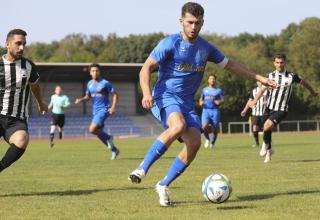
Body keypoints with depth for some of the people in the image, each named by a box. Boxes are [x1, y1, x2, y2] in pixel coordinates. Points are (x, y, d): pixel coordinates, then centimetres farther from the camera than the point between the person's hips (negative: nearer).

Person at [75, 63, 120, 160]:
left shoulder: (105, 83, -10)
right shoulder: (89, 84, 9)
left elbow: (115, 95, -5)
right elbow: (88, 97, 19)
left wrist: (113, 107, -18)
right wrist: (80, 100, -2)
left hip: (103, 110, -7)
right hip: (95, 111, 7)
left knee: (92, 129, -24)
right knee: (99, 133, 9)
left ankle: (108, 138, 0)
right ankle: (114, 150, 24)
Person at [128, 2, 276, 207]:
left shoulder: (206, 48, 9)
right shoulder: (170, 44, -9)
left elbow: (230, 64, 21)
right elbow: (146, 68, -11)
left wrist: (259, 78, 20)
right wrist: (147, 93, -28)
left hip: (187, 103, 6)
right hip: (165, 97, -6)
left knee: (195, 142, -15)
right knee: (178, 126, -36)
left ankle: (163, 185, -2)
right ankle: (142, 169, -30)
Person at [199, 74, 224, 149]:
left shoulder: (219, 90, 9)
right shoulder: (205, 90, 16)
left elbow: (223, 100, 6)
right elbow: (201, 99, 24)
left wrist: (219, 102, -17)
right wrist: (201, 102, 0)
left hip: (215, 110, -1)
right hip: (206, 110, 1)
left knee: (215, 129, -1)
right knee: (204, 126, -21)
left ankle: (212, 143, 21)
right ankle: (207, 139, 5)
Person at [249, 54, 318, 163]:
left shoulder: (291, 76, -5)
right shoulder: (271, 76, 2)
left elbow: (304, 82, 12)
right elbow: (262, 89, -5)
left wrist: (313, 92, 28)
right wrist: (255, 100, -22)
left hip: (281, 110, -3)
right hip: (269, 108, 3)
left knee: (267, 126, -24)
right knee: (267, 131, 9)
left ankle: (265, 145, 3)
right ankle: (269, 151, 34)